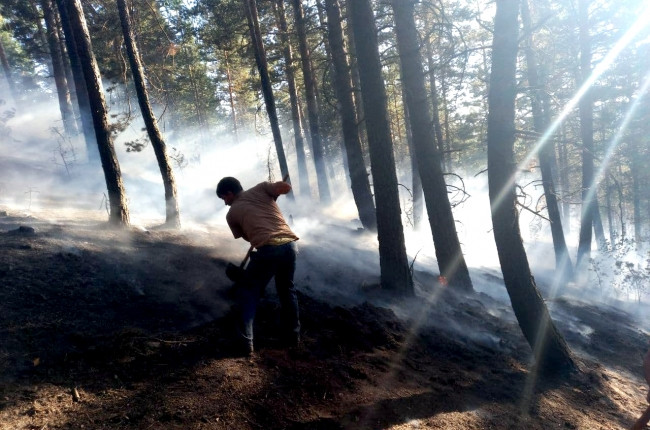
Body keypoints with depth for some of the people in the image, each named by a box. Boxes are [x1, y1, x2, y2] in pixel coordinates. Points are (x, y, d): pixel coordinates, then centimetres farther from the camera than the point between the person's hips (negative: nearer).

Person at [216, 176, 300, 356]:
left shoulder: (232, 213, 16)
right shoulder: (260, 188, 18)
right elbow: (286, 187, 5)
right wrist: (274, 192, 27)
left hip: (268, 249, -3)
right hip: (289, 244, 4)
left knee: (247, 292, 16)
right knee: (287, 288, 26)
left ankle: (246, 343, 10)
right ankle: (293, 336, 34)